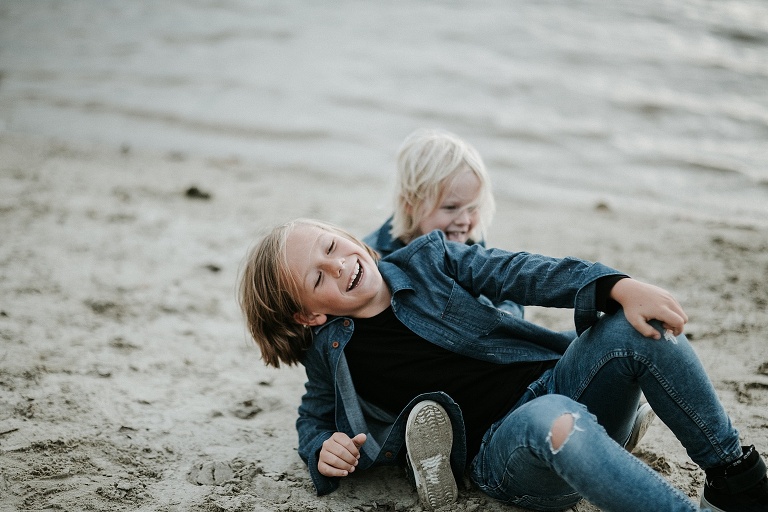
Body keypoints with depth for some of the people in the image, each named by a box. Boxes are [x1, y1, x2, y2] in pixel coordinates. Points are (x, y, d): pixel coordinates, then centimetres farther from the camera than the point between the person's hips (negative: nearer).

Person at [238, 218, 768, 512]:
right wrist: (323, 450, -6)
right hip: (499, 449, -3)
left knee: (639, 326, -25)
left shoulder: (427, 259, 7)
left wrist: (620, 287, -19)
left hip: (554, 383, 4)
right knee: (550, 420, -40)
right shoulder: (331, 354, 5)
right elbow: (313, 419, 21)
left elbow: (526, 273, -3)